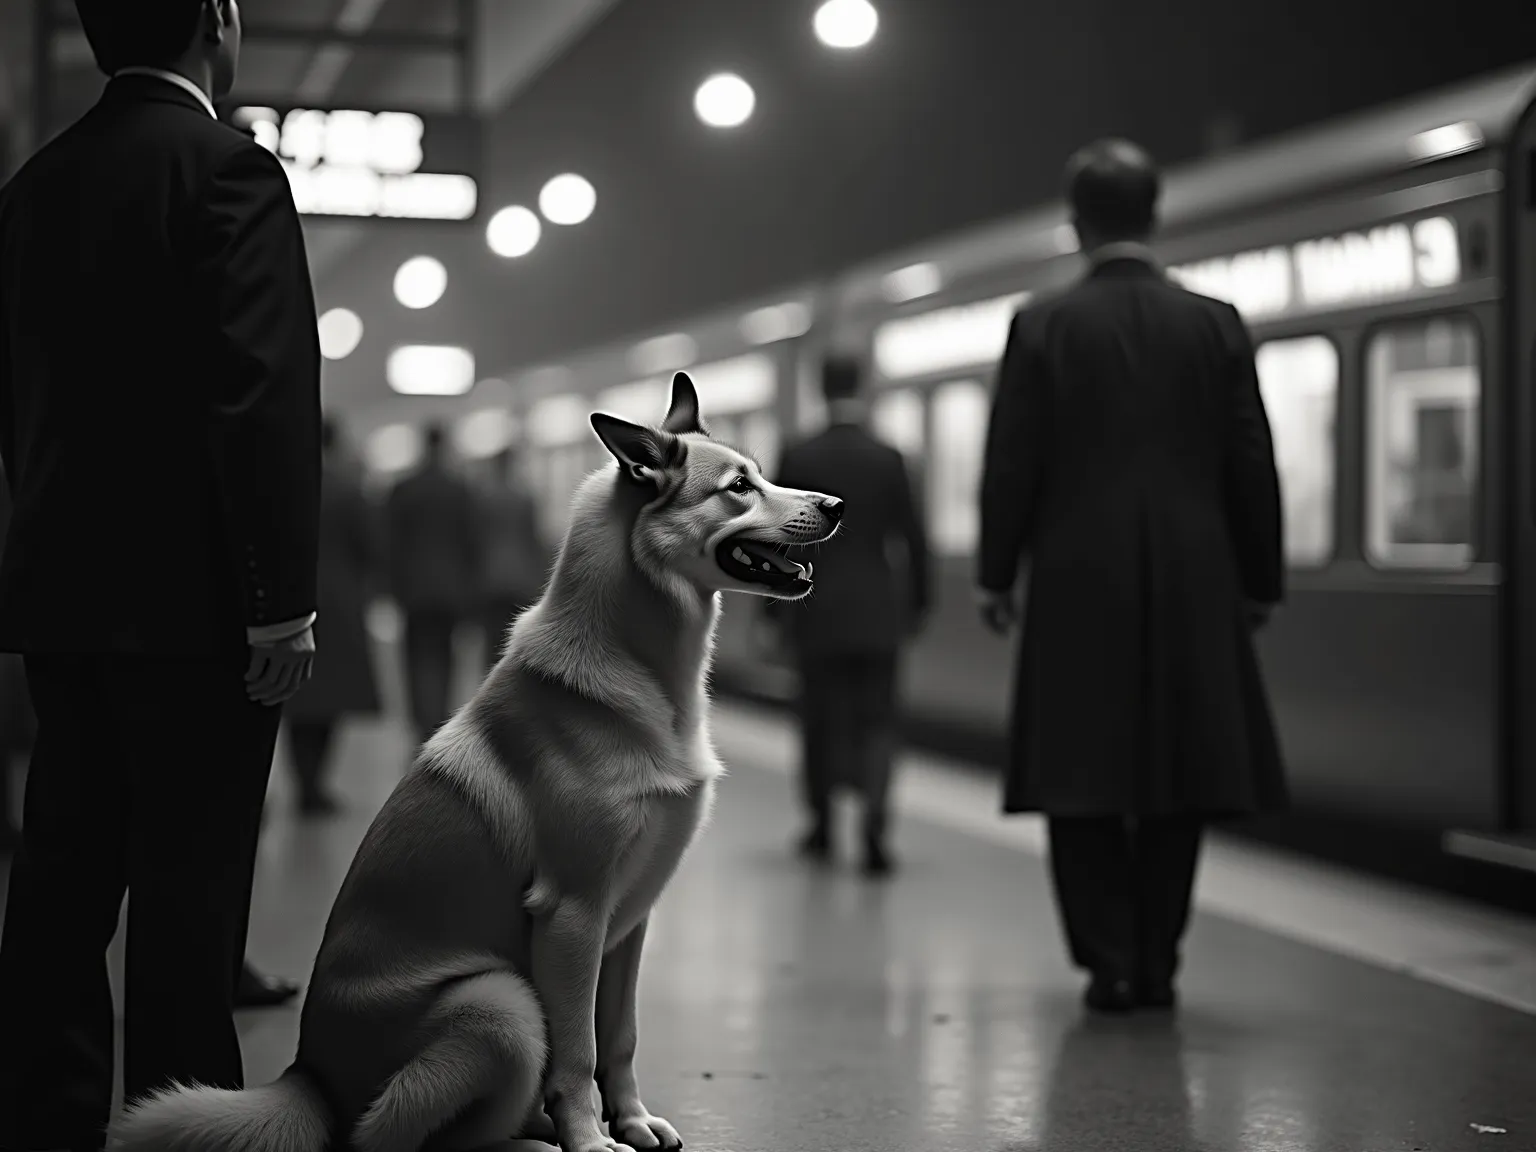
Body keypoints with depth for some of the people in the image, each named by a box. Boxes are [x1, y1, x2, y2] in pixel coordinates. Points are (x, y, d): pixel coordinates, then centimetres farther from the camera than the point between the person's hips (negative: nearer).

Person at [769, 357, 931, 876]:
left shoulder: (797, 459, -3)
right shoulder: (888, 459, -2)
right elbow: (913, 539, 0)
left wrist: (774, 610, 4)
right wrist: (917, 602, 11)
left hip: (817, 613, 0)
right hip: (876, 614, 0)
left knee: (820, 721, 14)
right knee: (876, 724, 2)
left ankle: (822, 826, 26)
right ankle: (874, 829, -16)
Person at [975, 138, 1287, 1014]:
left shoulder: (1044, 327, -3)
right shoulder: (1216, 325, 1)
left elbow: (1012, 465, -3)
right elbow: (1253, 466, 3)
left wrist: (997, 576, 7)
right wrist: (1260, 580, 12)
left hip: (1078, 588, -2)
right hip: (1192, 589, 2)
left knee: (1082, 781, 5)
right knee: (1177, 776, 10)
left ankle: (1111, 961, 3)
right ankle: (1157, 964, 14)